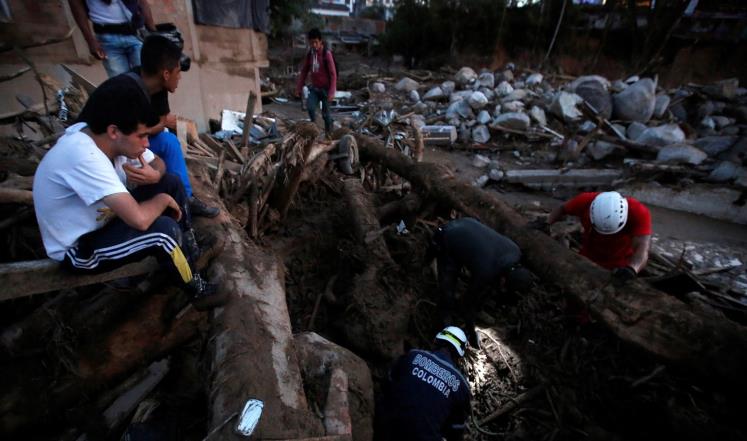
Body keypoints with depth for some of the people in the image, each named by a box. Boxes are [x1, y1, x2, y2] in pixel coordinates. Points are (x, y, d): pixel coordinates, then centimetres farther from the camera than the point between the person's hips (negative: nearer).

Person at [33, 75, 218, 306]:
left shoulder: (104, 137, -10)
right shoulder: (83, 156, -35)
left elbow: (158, 164, 5)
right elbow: (139, 219, -42)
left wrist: (154, 175, -19)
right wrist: (162, 199, -21)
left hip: (100, 220, 8)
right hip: (78, 248, -8)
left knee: (171, 183, -1)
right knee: (165, 230, -30)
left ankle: (191, 252, 11)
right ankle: (195, 289, -3)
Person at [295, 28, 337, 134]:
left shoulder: (327, 54, -12)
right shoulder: (309, 55, 4)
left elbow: (333, 73, -14)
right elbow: (304, 72, 11)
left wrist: (332, 91, -21)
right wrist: (299, 88, 8)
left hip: (325, 88, -4)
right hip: (314, 88, 4)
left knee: (325, 113, 2)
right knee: (310, 107, -18)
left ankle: (329, 133, 20)